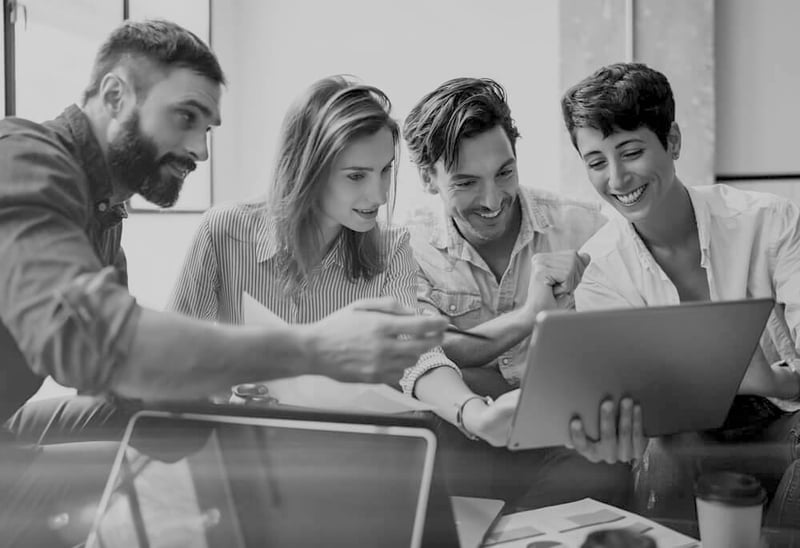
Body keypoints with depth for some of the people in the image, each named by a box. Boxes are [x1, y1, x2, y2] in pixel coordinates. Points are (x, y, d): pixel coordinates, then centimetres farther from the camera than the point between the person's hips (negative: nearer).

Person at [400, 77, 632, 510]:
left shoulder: (584, 230, -2)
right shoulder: (412, 247, 0)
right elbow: (419, 357, -15)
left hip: (570, 437, 1)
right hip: (470, 449, -1)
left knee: (611, 472, -33)